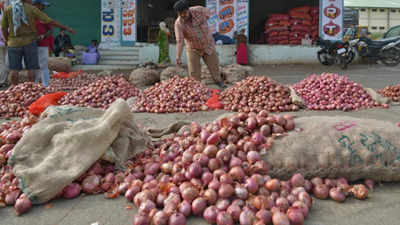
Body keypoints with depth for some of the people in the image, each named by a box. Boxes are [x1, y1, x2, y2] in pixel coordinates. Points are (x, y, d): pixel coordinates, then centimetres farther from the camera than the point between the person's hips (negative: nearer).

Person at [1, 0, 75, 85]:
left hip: (14, 43, 1)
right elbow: (51, 21, -6)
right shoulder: (32, 9, -6)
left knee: (14, 70, 4)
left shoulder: (8, 9, -1)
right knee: (31, 68, 4)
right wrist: (66, 28, 1)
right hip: (29, 42, -1)